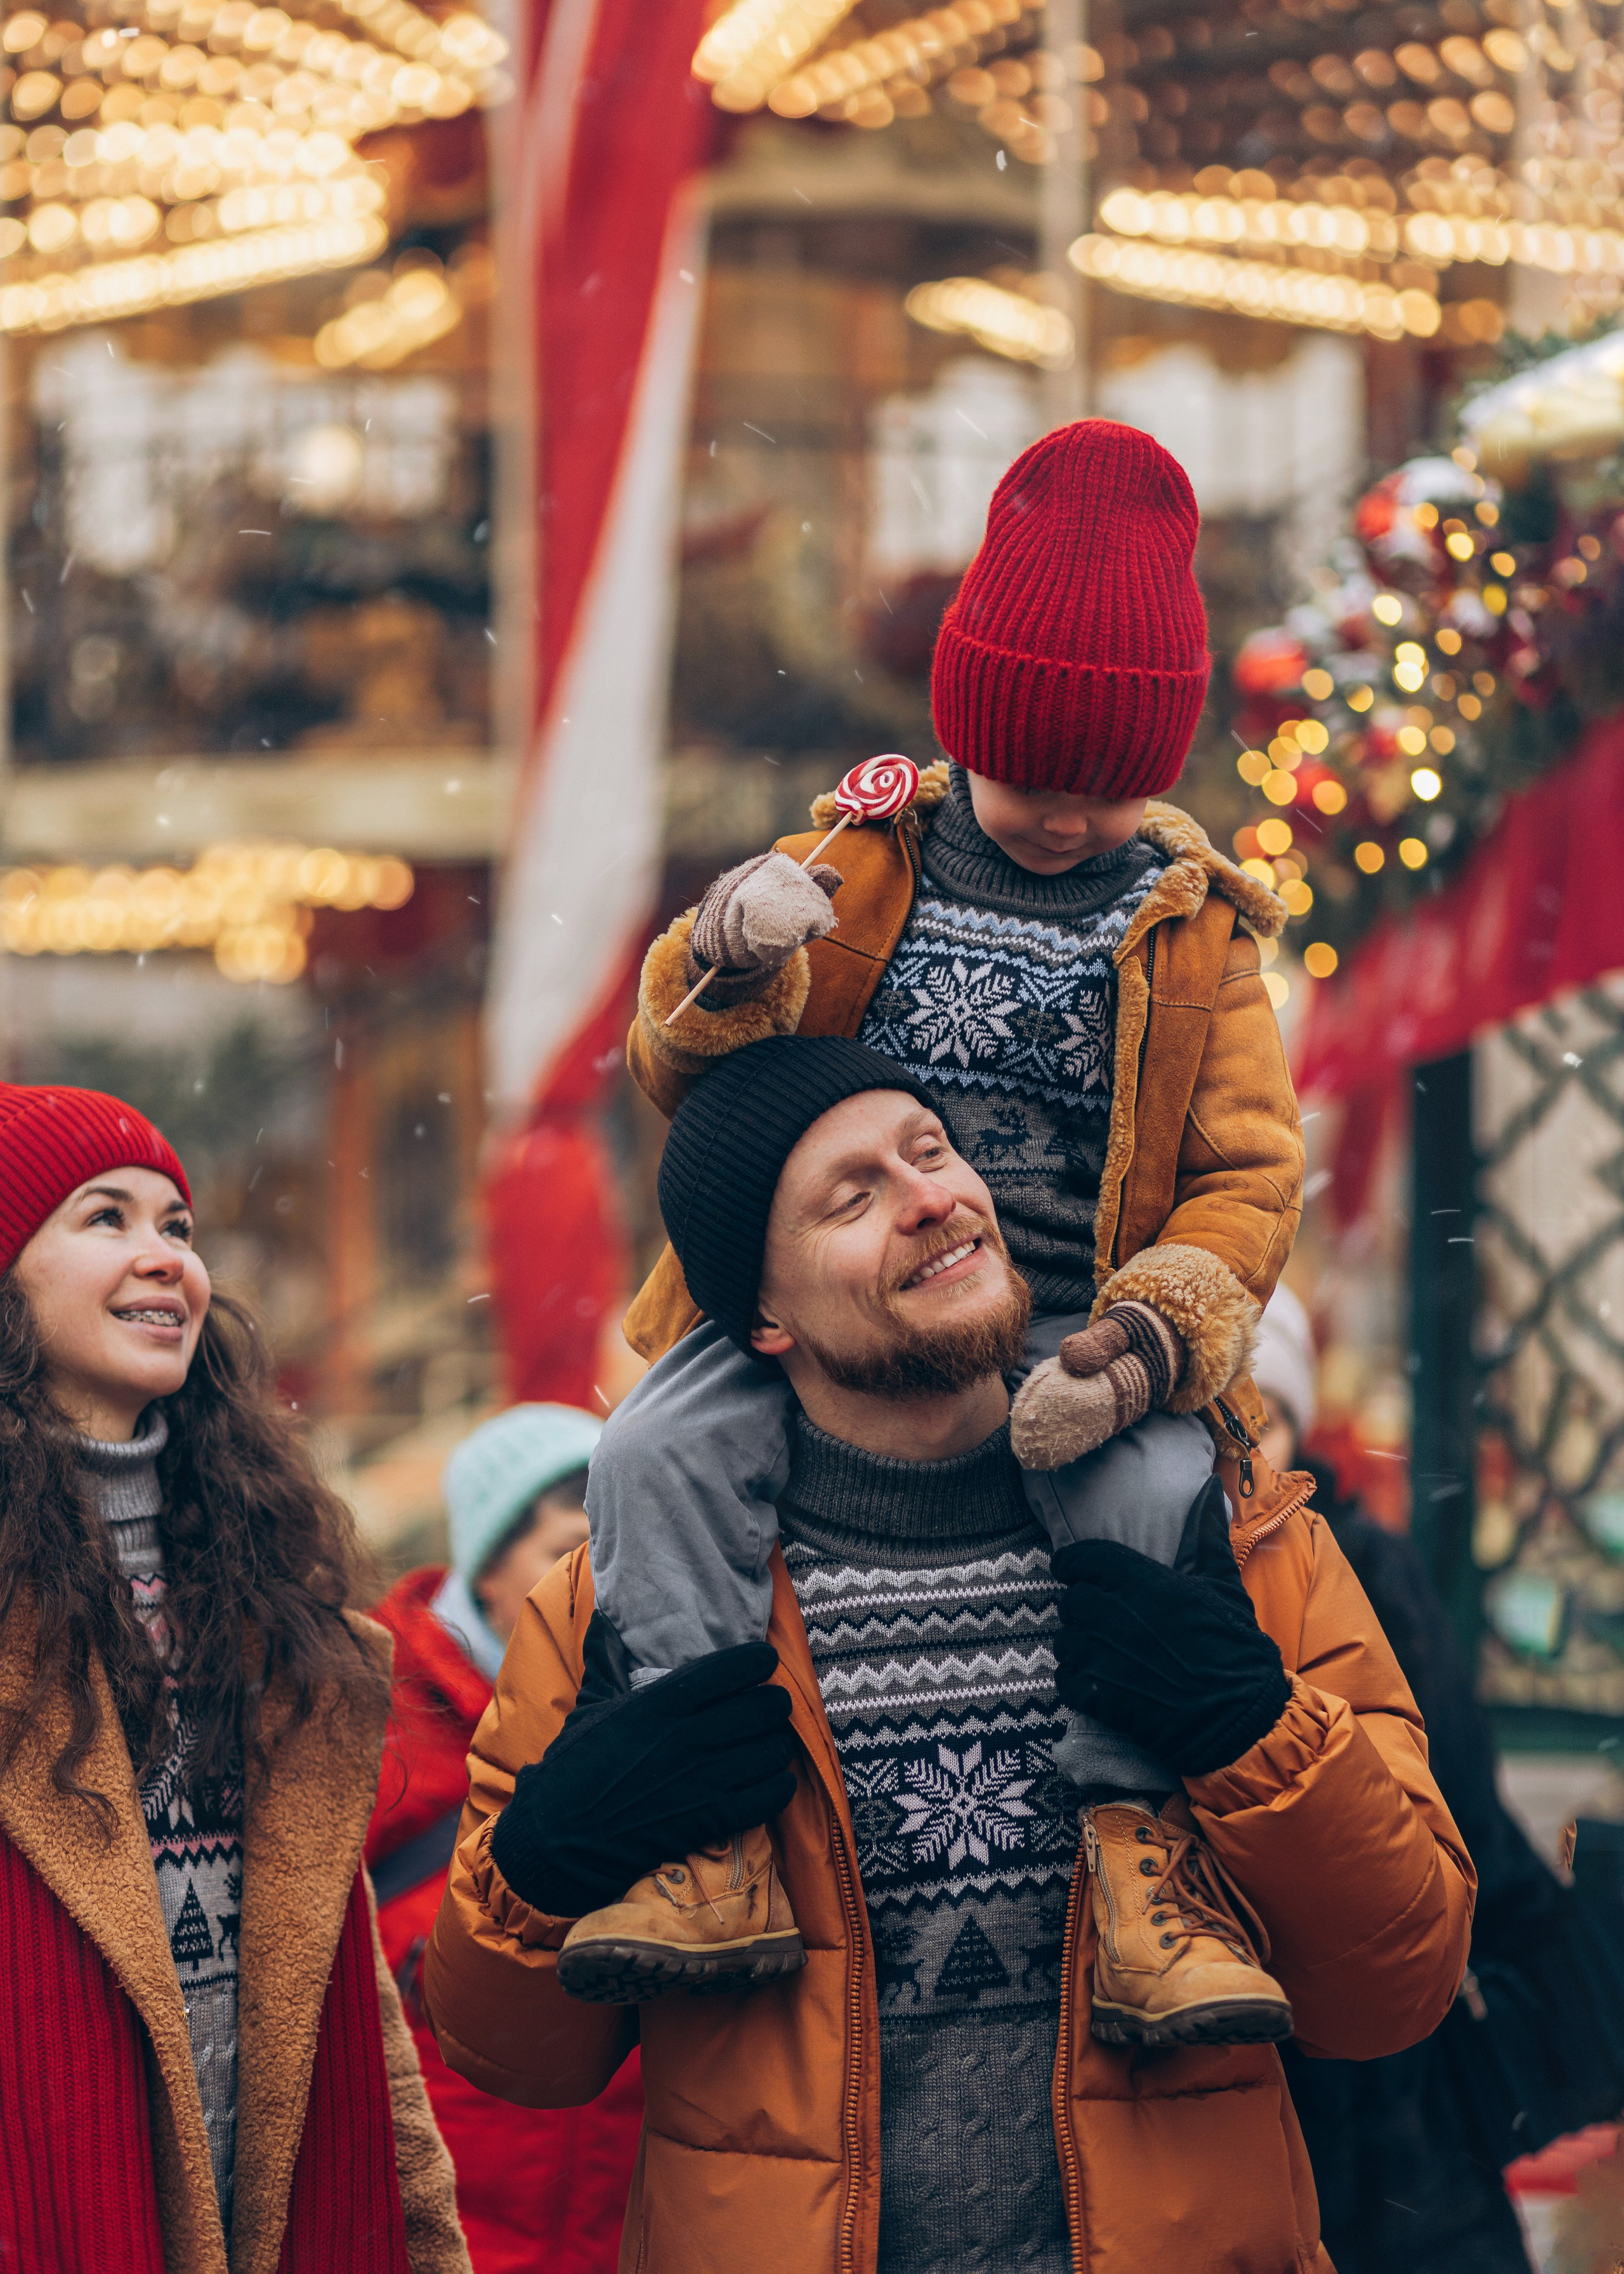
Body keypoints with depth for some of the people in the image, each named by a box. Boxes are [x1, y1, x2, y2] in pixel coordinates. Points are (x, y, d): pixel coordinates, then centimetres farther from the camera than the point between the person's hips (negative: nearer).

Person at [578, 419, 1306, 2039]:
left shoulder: (1193, 929, 9)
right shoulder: (866, 868, 10)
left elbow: (1244, 1177, 2)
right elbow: (677, 1078, 7)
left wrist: (1144, 1340, -19)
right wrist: (729, 965, -19)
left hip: (1067, 1319, -1)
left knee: (1152, 1493, -34)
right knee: (658, 1452, -28)